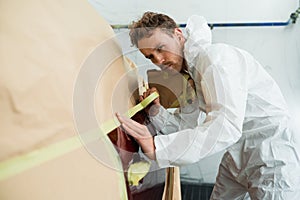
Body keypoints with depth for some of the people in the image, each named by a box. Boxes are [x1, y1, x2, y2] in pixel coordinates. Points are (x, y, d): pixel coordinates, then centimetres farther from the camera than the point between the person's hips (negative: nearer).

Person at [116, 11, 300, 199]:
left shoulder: (216, 57, -22)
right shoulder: (185, 74, 6)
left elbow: (226, 127, -35)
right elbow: (187, 128, 7)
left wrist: (156, 147, -39)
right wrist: (156, 110, -11)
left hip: (270, 153, -8)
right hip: (236, 156, 9)